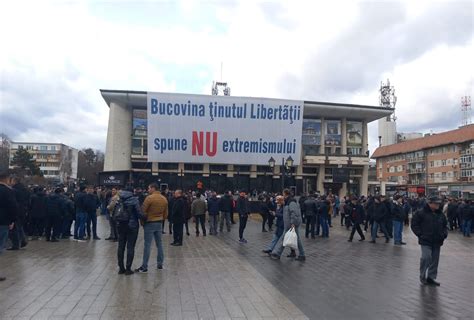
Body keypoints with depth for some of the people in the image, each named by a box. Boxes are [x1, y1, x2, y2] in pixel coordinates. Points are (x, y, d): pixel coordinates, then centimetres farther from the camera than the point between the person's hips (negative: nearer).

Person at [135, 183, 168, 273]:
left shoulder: (149, 198, -14)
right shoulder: (164, 199, 6)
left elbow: (143, 211, -12)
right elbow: (165, 213, 11)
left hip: (149, 223, -6)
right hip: (159, 223, 6)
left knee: (147, 245, -3)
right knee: (159, 244, 13)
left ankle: (144, 267, 1)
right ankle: (160, 264, 20)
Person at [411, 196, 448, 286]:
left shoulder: (440, 214, 9)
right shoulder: (421, 213, -9)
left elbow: (445, 225, 22)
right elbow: (414, 224, -6)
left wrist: (444, 234, 6)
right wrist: (420, 234, -11)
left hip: (437, 242, 6)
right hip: (426, 241, -6)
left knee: (435, 260, 10)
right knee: (426, 257, -14)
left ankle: (431, 277, 23)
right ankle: (422, 276, 4)